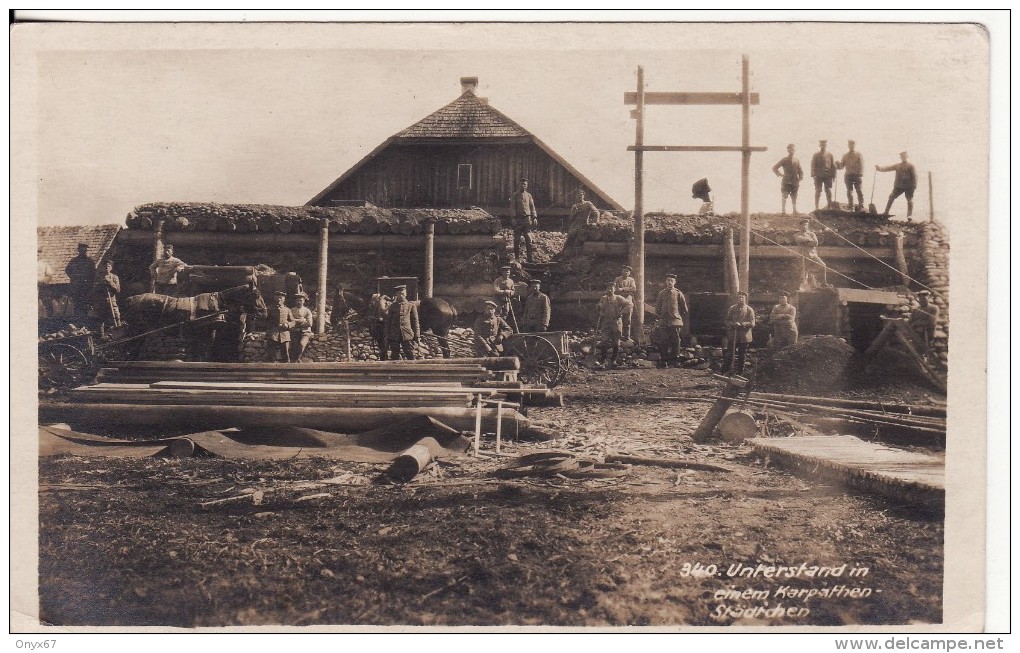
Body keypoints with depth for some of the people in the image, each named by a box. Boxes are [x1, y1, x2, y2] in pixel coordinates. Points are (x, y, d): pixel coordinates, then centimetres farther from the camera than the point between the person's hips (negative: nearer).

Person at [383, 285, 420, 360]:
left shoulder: (411, 305, 6)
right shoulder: (392, 306, 10)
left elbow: (415, 321, 7)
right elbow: (388, 321, 12)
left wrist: (417, 335, 3)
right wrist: (387, 336, 8)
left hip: (407, 334, -2)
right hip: (394, 336, 2)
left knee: (410, 357, -5)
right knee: (395, 357, 5)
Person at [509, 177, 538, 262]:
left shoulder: (529, 195, 13)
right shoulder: (514, 196, 4)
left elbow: (532, 207, 12)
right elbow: (512, 207, -2)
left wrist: (534, 218, 1)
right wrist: (514, 218, -13)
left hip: (527, 219, 2)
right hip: (518, 219, -2)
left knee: (528, 239, -1)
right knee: (517, 239, -1)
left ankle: (530, 257, 1)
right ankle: (517, 257, 4)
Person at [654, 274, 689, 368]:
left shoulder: (678, 293, 5)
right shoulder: (661, 293, 9)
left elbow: (684, 309, 12)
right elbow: (657, 308, 18)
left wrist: (679, 316, 11)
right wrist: (660, 316, 12)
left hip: (675, 321, -1)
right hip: (663, 322, 1)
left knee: (675, 341, -3)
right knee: (664, 342, -2)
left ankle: (675, 360, 3)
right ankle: (664, 361, 1)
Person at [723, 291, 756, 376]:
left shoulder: (749, 310, 1)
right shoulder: (732, 308, 8)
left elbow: (752, 324, -6)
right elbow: (727, 321, 8)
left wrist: (741, 324, -19)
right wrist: (733, 324, -13)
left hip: (744, 336, -1)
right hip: (733, 336, 1)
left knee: (742, 356, 5)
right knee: (730, 353, -3)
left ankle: (740, 372, 15)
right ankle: (727, 370, 5)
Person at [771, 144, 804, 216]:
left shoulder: (797, 160, 7)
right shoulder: (784, 160, -1)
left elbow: (800, 170, 15)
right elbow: (774, 168, 2)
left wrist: (800, 178, 4)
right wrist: (780, 174, -1)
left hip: (795, 182, 3)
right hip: (786, 182, -3)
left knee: (794, 197, 8)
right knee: (784, 195, -12)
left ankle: (795, 210, 17)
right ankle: (784, 211, -8)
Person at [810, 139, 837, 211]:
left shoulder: (830, 154, 10)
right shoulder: (816, 155, 4)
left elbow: (833, 166, 11)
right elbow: (813, 165, -1)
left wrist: (833, 176, 5)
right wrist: (813, 175, -13)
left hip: (828, 176, 2)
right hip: (818, 176, -2)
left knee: (828, 191, 0)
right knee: (818, 191, -3)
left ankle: (829, 205, 6)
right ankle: (816, 207, -2)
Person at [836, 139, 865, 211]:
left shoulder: (859, 154, 5)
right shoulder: (845, 156, 12)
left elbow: (861, 166, -1)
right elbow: (841, 166, 10)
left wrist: (861, 175, -13)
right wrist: (838, 163, -14)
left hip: (857, 175, -3)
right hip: (848, 175, 3)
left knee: (859, 191, -2)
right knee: (849, 192, 4)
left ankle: (861, 206, 2)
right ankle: (851, 207, 10)